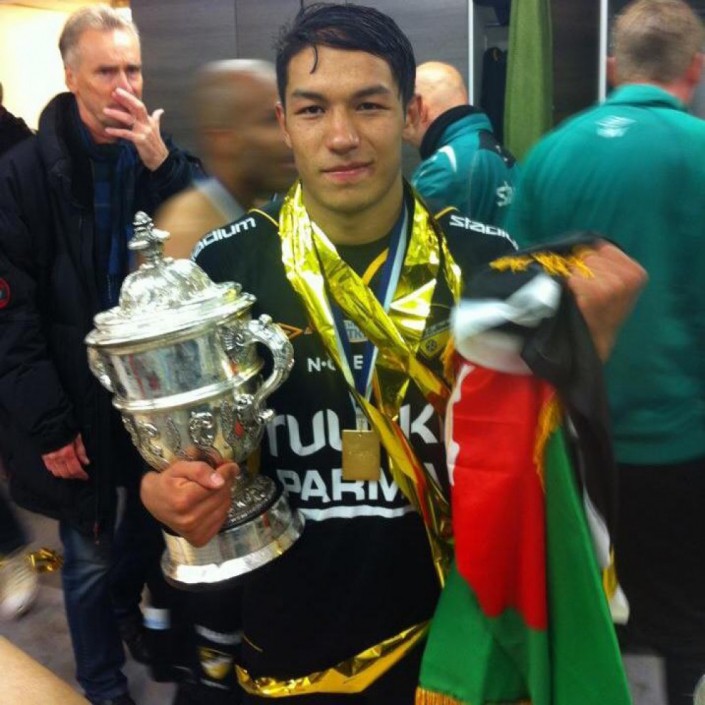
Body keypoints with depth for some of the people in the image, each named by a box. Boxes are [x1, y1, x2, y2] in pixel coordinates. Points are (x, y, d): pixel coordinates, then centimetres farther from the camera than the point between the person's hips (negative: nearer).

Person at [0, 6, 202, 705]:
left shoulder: (161, 155, 2)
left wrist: (163, 165, -18)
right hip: (79, 399, -3)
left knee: (152, 525, 19)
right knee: (90, 556, 9)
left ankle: (123, 611, 51)